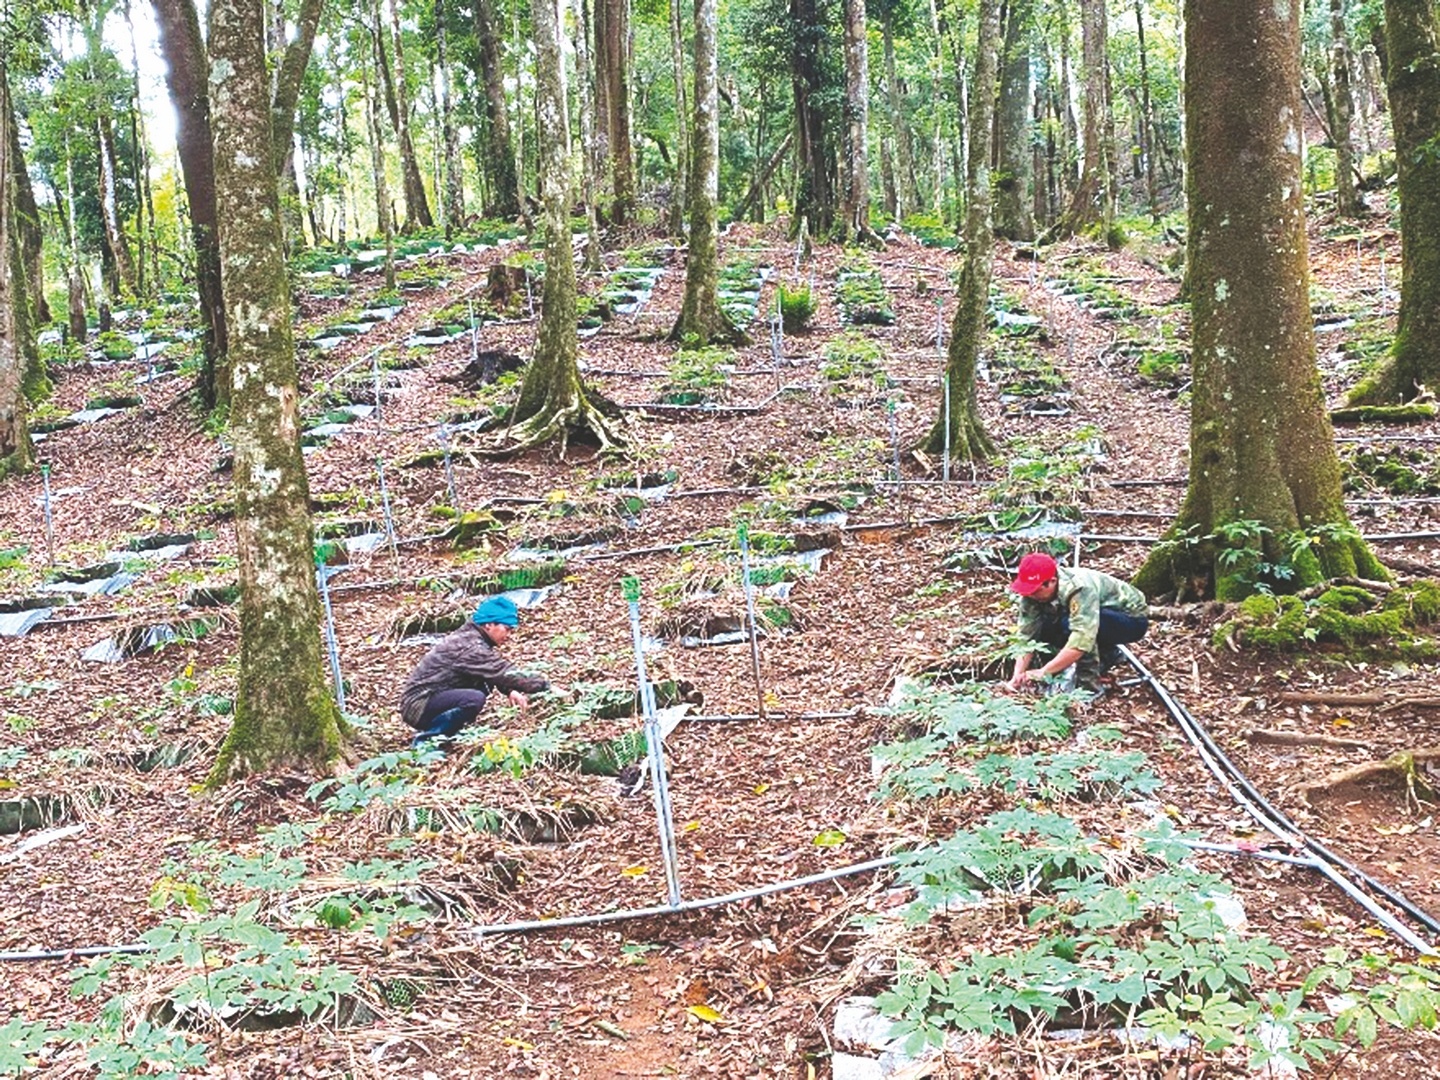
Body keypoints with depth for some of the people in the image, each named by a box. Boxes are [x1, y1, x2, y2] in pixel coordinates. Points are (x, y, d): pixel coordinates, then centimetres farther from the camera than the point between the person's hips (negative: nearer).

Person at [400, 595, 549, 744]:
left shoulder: (470, 637, 8)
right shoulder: (468, 646, -21)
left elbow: (497, 672, 12)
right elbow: (502, 672, -26)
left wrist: (511, 690, -8)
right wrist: (544, 686, -23)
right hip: (418, 705, -10)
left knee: (485, 683, 7)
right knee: (474, 699, -30)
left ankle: (441, 735, 8)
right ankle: (425, 738, -13)